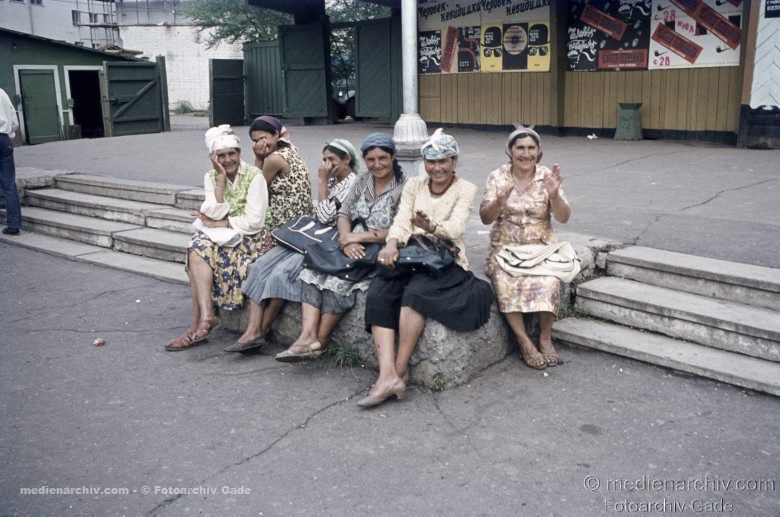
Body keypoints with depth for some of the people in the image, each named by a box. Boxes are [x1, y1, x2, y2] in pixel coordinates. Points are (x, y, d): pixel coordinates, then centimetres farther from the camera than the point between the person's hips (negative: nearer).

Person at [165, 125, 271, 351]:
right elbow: (215, 214, -8)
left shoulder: (254, 176, -9)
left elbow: (254, 221, -16)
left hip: (251, 239, -5)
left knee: (199, 254, -25)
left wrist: (217, 224, -12)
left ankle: (200, 322, -22)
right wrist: (221, 179, -12)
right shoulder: (211, 177, 7)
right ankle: (205, 318, -31)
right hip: (224, 237, 5)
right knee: (198, 246, -26)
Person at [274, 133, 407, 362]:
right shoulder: (362, 182, 14)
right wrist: (346, 239, -14)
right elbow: (343, 214, 7)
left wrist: (360, 236, -17)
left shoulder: (404, 188, -6)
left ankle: (320, 341, -17)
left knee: (340, 276, -30)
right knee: (313, 269, -20)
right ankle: (307, 336, -31)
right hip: (354, 248, 6)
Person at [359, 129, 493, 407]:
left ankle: (398, 372, -25)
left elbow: (456, 227, -12)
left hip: (446, 259, -3)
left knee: (415, 292, -35)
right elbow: (402, 221, 3)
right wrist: (392, 243, -19)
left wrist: (432, 227, -34)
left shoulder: (465, 189, 4)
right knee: (377, 295, -26)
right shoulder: (413, 185, 15)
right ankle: (387, 376, -35)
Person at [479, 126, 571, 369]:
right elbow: (485, 218, -7)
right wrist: (499, 202, -28)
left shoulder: (548, 176, 0)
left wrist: (554, 195, -26)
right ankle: (524, 341, -19)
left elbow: (563, 218, -6)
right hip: (505, 246, 0)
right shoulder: (497, 176, 0)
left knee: (549, 280, -30)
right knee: (506, 281, -31)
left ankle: (545, 337, -10)